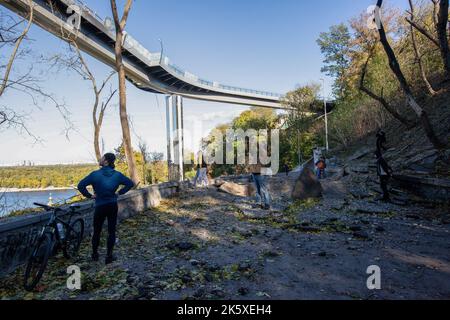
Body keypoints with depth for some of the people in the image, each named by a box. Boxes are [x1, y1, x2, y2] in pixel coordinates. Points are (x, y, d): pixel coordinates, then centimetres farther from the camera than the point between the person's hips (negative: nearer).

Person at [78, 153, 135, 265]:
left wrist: (89, 196, -4)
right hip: (113, 206, 2)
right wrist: (120, 193, 4)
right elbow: (130, 183, 2)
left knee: (97, 232, 16)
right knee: (111, 231, 8)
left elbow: (80, 185, -15)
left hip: (100, 207, -2)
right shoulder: (117, 174, -2)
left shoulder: (95, 174, -11)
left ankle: (95, 254, 30)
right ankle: (109, 256, 12)